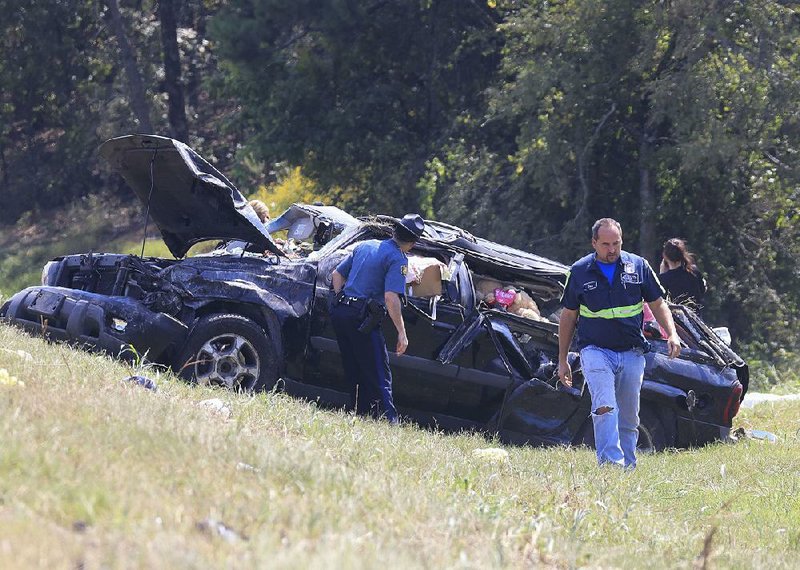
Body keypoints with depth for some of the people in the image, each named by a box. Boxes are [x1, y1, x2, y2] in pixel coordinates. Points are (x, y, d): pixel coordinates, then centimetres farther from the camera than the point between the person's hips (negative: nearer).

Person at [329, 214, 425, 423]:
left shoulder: (365, 245, 16)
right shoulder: (398, 259, -8)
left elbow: (337, 275, 20)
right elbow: (391, 297, -19)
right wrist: (401, 332, -16)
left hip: (339, 312, 8)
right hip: (362, 319, -8)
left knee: (356, 374, 15)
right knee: (380, 376, -4)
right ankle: (389, 421, -10)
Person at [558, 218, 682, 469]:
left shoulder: (638, 266, 4)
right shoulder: (579, 272, 2)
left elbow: (657, 304, 12)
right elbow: (568, 316, 9)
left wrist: (672, 334, -6)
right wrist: (563, 360, 9)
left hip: (632, 353, 2)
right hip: (595, 350, -2)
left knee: (629, 417, 7)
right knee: (605, 407, -22)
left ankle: (628, 466, 17)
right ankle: (610, 462, -31)